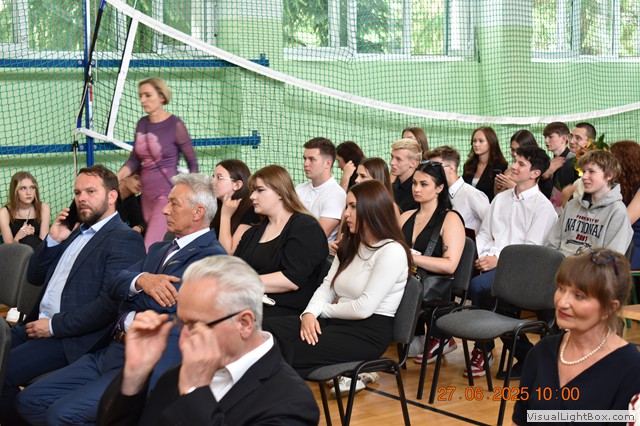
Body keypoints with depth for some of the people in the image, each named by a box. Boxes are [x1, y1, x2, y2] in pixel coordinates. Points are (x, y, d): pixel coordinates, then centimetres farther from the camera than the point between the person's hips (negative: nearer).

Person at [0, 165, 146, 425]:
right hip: (39, 324, 9)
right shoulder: (76, 232, 19)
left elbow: (111, 303, -19)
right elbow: (34, 277, 22)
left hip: (74, 337, -8)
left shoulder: (125, 240, -8)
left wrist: (54, 326, -17)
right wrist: (53, 241, 5)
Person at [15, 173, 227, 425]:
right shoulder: (160, 249, 21)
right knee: (28, 401, 2)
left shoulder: (212, 256, -9)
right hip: (111, 352, 9)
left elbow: (163, 301, -19)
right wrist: (141, 280, -15)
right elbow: (116, 284, 7)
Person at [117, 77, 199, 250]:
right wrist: (115, 179, -2)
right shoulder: (142, 124, 8)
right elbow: (134, 160, 13)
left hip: (168, 192, -6)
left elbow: (193, 164, -3)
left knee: (150, 248, -14)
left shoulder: (175, 125, -8)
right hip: (147, 195, 6)